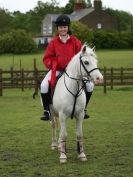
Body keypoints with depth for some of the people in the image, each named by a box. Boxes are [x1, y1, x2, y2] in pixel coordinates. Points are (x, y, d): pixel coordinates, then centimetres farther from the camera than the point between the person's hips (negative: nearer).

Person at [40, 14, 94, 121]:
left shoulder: (75, 42, 1)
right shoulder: (53, 42, 0)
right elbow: (47, 59, 3)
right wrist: (54, 64, -15)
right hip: (57, 70, -1)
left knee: (90, 85, -15)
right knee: (44, 86, -27)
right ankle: (47, 110, -7)